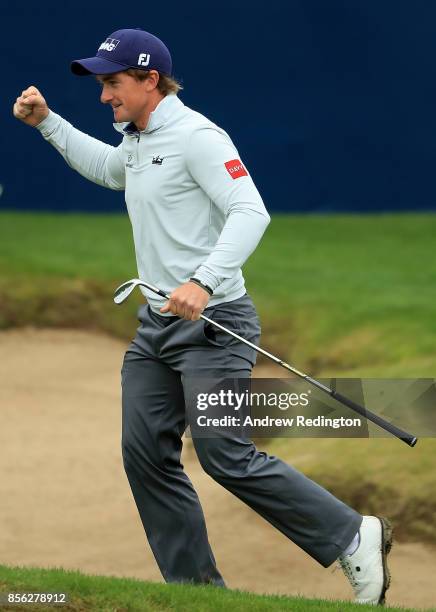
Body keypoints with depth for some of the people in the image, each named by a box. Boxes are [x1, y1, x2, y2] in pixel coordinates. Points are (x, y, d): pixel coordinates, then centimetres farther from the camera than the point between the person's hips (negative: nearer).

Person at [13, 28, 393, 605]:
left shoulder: (195, 135, -15)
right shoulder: (136, 142, 15)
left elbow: (251, 212, -25)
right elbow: (105, 167, 40)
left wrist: (204, 282, -38)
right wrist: (47, 121, 30)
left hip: (213, 321, -10)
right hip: (157, 322, 10)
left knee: (226, 457, -14)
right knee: (146, 453, 4)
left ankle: (352, 537, -4)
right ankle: (196, 589, 10)